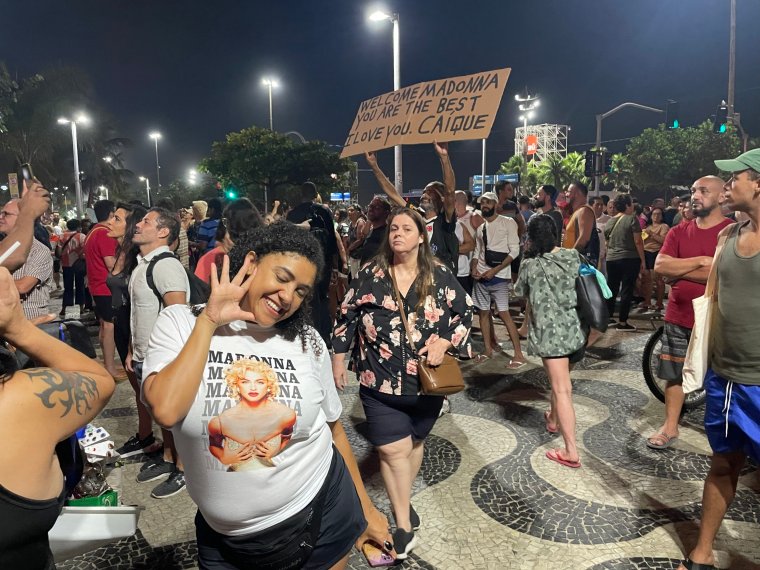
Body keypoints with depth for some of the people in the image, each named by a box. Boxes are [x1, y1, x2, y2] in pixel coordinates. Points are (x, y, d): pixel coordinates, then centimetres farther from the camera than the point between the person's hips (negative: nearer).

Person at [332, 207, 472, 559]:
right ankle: (403, 524, 15)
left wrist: (445, 342, -14)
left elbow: (465, 311, 1)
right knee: (393, 450, -2)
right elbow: (347, 317, 2)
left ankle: (402, 501, 45)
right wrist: (338, 360, 4)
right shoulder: (370, 274, -4)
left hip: (427, 381, 2)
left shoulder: (439, 275, -4)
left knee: (414, 443, 20)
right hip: (381, 382, -1)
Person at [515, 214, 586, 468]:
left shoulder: (532, 265, -10)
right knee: (561, 381, 26)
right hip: (575, 329, 6)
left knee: (562, 390, -5)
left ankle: (571, 452, -3)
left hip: (551, 332, -5)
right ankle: (554, 419, 48)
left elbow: (521, 291, 7)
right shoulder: (573, 256, 1)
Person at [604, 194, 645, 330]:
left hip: (611, 259, 6)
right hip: (630, 259, -6)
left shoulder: (610, 222, 8)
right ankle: (622, 322, 2)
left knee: (612, 288, 14)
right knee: (627, 290, 0)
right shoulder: (632, 219, -9)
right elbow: (638, 242, -12)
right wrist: (643, 260, -6)